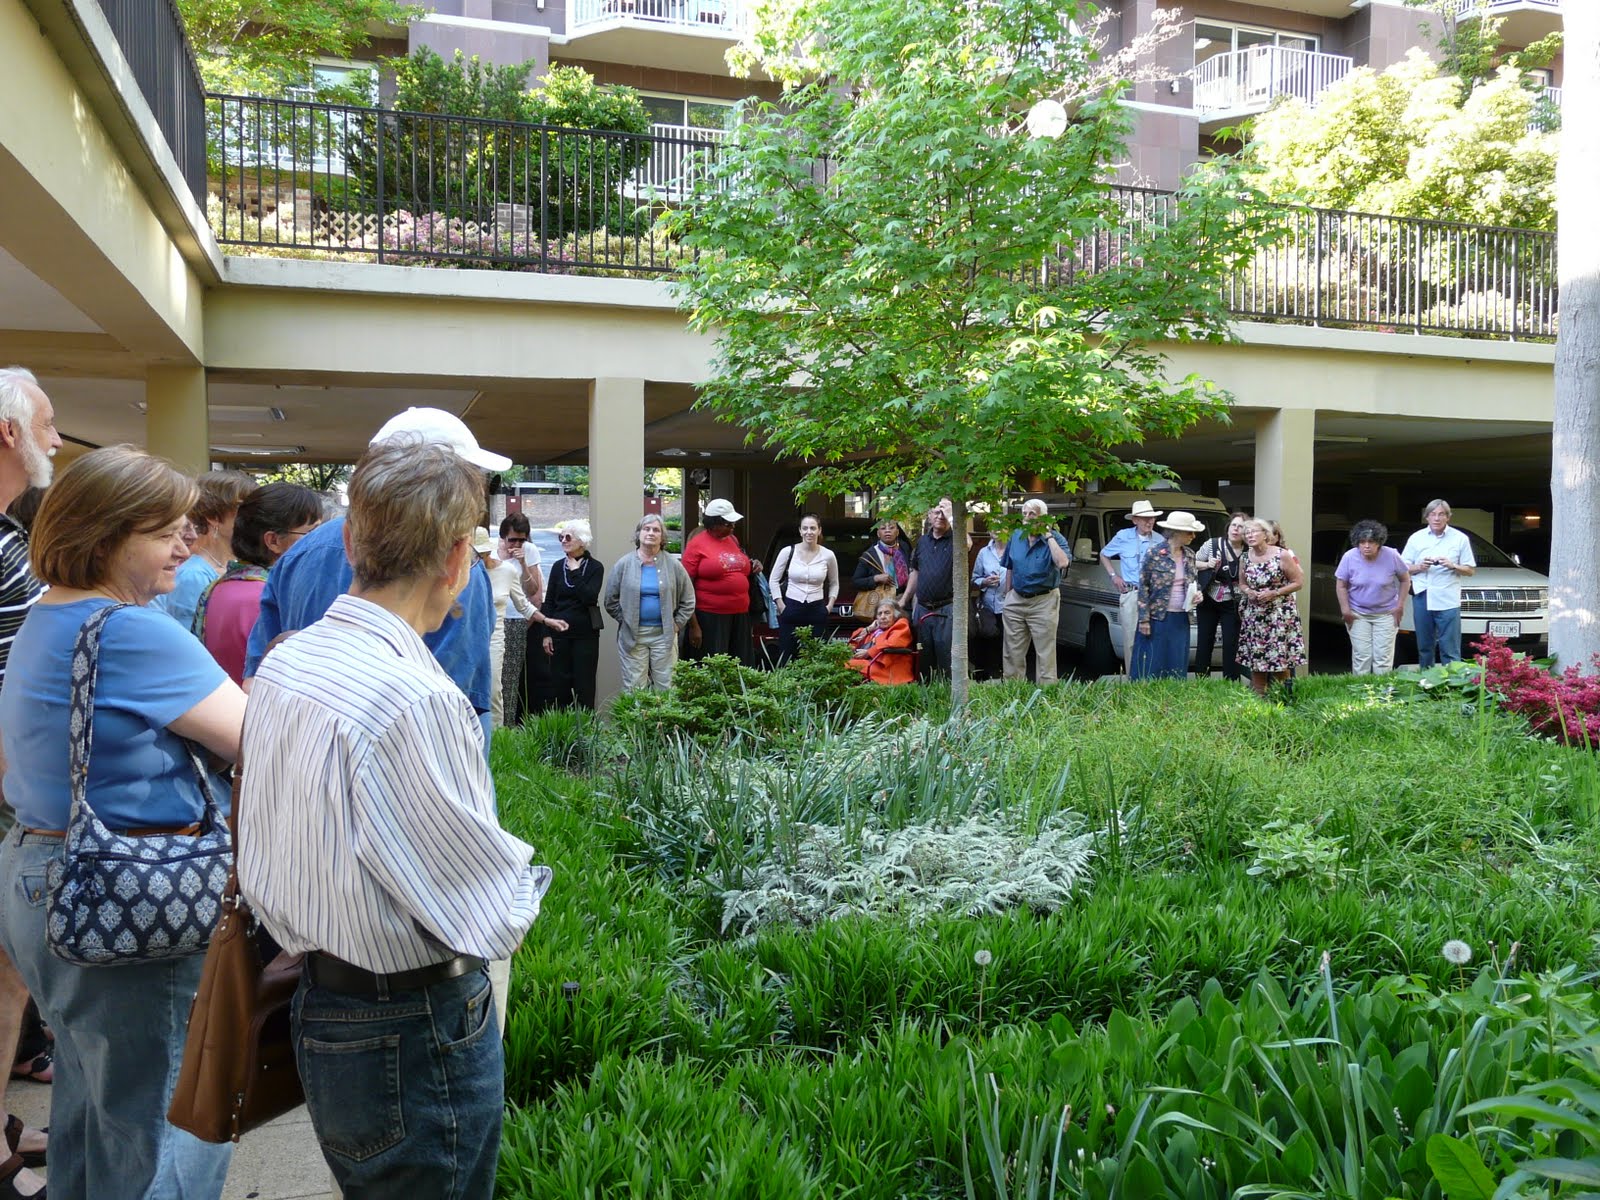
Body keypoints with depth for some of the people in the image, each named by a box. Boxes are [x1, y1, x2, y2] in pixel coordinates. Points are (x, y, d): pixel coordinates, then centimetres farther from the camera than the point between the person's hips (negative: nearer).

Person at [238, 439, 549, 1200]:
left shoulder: (280, 664, -1)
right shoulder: (418, 699, -28)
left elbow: (260, 855, 10)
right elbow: (495, 922, -22)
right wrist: (527, 877, -2)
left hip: (314, 1005, 8)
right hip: (416, 1039, -8)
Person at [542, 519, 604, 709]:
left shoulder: (595, 567, -2)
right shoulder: (558, 567, 7)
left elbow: (589, 597, -15)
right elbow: (549, 602, 7)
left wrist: (575, 572, -13)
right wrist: (547, 633, 2)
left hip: (585, 633, -3)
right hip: (559, 632, 3)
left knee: (584, 686, 1)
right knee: (561, 685, 6)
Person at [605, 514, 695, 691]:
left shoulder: (673, 565, 2)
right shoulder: (624, 564, 1)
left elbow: (688, 600, 8)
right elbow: (611, 600, 7)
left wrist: (677, 624, 3)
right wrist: (626, 620, 3)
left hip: (664, 635, 1)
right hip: (632, 635, 0)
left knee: (665, 687, 3)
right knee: (634, 689, 1)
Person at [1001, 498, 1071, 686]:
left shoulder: (1055, 538, -8)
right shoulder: (1016, 537, 6)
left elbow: (1063, 563, -28)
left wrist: (1049, 536, -21)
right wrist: (1007, 595, 13)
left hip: (1043, 602, -5)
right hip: (1015, 600, 5)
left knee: (1045, 653, -1)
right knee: (1013, 653, 11)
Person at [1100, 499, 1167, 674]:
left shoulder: (1160, 540, 6)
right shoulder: (1123, 537, 4)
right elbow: (1104, 555, 18)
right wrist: (1113, 576, 8)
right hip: (1130, 595, -1)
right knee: (1131, 640, -1)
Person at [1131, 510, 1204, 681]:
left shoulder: (1189, 555, 7)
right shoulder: (1155, 554, -10)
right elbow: (1143, 587, -8)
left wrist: (1197, 593, -1)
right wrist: (1144, 619, -12)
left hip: (1181, 619, 6)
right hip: (1157, 617, -5)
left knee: (1177, 665, 8)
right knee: (1152, 664, -2)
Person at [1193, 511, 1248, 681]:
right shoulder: (1213, 544, -4)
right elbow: (1193, 563, 5)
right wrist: (1207, 565, -13)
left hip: (1231, 605, -1)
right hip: (1208, 602, 1)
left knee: (1231, 646, -3)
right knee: (1204, 644, 5)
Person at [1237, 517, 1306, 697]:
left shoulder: (1282, 555, -8)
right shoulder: (1245, 558, 5)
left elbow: (1298, 582, -5)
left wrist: (1274, 593, -15)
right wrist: (1248, 592, -6)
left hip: (1280, 616, -4)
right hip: (1254, 616, 4)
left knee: (1281, 661, -6)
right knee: (1256, 661, 4)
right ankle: (1257, 697, 13)